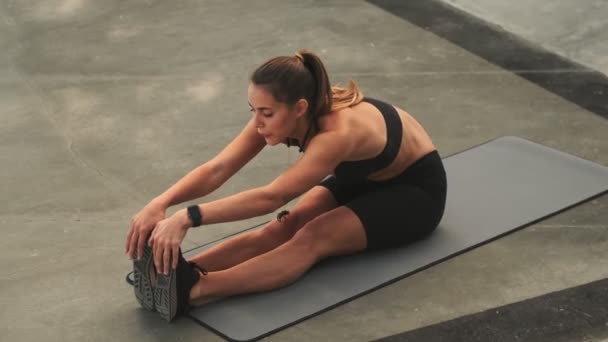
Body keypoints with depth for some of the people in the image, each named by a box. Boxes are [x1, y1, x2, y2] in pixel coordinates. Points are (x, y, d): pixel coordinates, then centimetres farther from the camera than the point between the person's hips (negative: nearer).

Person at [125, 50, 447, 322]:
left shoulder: (338, 133, -41)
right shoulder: (277, 113, -20)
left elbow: (272, 197, -49)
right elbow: (217, 169, -27)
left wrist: (188, 217, -57)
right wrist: (159, 203, -43)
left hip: (415, 190, -7)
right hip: (364, 175, 7)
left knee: (313, 238, -31)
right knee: (285, 228, -22)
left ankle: (193, 290, -49)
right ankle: (183, 272, -42)